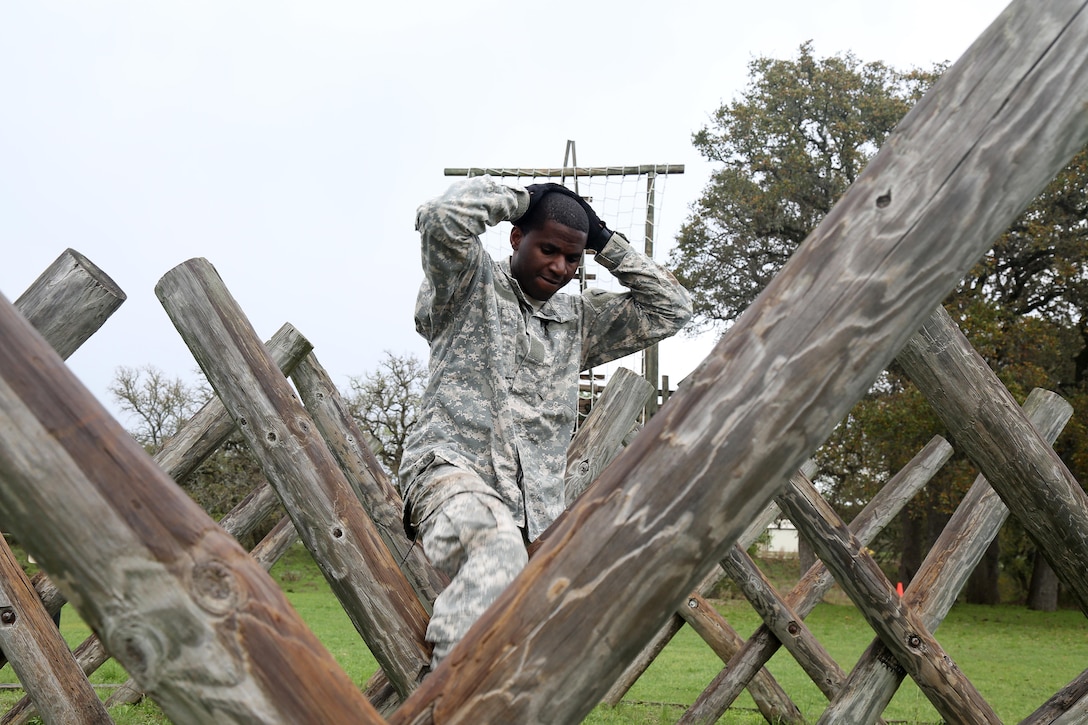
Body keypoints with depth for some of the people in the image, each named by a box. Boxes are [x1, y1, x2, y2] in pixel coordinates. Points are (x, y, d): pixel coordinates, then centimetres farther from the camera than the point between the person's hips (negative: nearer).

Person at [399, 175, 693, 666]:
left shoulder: (578, 320, 25)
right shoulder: (471, 286, 8)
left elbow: (670, 308, 23)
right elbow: (445, 218, -12)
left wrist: (605, 243, 19)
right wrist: (520, 198, 3)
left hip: (534, 506, 7)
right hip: (451, 468, -6)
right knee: (497, 553, -39)